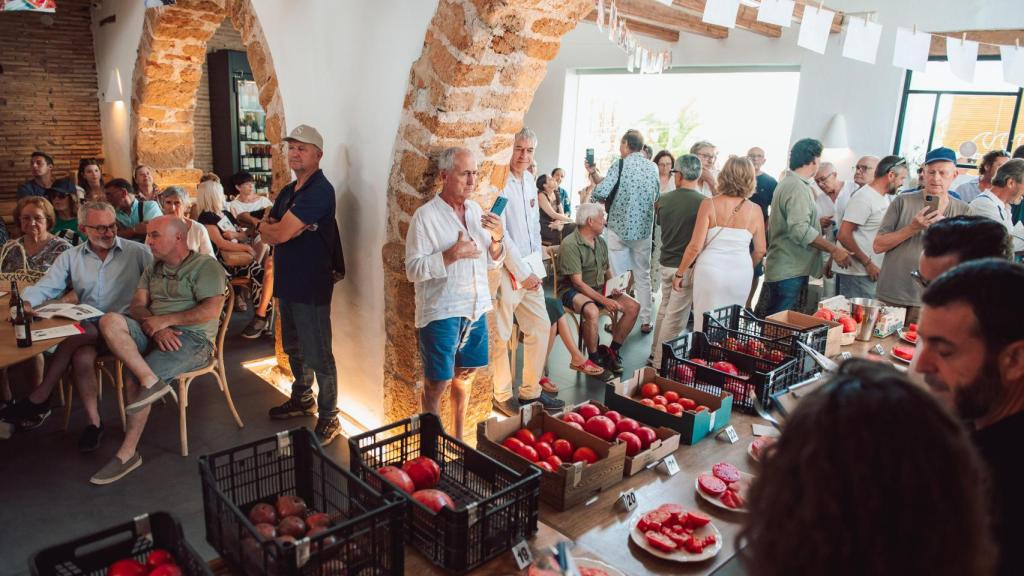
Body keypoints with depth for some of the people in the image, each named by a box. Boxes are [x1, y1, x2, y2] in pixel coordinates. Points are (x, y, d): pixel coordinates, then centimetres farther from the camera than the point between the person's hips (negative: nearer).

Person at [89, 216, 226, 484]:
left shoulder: (205, 266, -2)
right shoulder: (153, 268, 20)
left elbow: (211, 311, -15)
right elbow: (137, 306, 9)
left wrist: (165, 320, -14)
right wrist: (155, 327, -13)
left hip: (193, 338, -6)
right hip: (153, 332, 7)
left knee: (133, 375, -21)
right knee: (109, 321, -19)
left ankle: (128, 452, -7)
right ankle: (151, 381, -28)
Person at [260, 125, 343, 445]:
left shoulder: (319, 190, -17)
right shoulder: (288, 191, 14)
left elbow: (280, 234, -21)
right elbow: (264, 230, 10)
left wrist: (271, 228, 1)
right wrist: (285, 228, -11)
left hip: (310, 286, -9)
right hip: (287, 282, 9)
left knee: (318, 355, -2)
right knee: (294, 348, 22)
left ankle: (328, 418, 9)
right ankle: (302, 399, 40)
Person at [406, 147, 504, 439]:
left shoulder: (476, 210, 8)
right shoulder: (425, 216, -11)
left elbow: (492, 262, 11)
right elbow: (413, 269, -15)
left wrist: (497, 238, -8)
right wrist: (453, 254, -23)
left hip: (476, 309, 6)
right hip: (440, 313, -6)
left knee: (465, 376, 17)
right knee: (437, 383, 5)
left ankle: (459, 438, 34)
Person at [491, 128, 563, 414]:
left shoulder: (529, 180, 11)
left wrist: (537, 264, 8)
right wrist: (523, 273, -13)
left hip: (530, 269, 8)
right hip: (506, 270, -8)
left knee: (540, 327, 14)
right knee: (501, 336, 2)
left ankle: (531, 390, 28)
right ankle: (502, 396, 18)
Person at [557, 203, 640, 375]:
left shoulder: (601, 242, 10)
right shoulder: (570, 244, -16)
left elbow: (607, 270, 21)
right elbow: (578, 283, -20)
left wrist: (613, 287, -2)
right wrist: (604, 300, -25)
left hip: (600, 289, 8)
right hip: (573, 290, -8)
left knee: (633, 306, -9)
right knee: (592, 311, -38)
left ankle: (612, 351, 1)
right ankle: (594, 359, -18)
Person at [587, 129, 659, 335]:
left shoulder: (620, 166, -11)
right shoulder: (653, 168, 3)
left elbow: (600, 192, -20)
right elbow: (655, 197, 13)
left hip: (619, 227, -4)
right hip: (644, 228, 4)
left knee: (614, 275, 8)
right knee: (643, 275, 14)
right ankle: (645, 321, 18)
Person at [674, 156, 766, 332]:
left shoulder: (709, 204, -8)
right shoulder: (755, 210, -2)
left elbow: (695, 246, -10)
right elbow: (760, 250, 6)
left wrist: (679, 273, 2)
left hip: (711, 270, -2)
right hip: (741, 273, 2)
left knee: (705, 324, 10)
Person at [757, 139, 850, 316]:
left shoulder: (787, 182, 17)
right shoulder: (798, 188, -16)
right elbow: (801, 230, -27)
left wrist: (819, 223, 34)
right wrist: (834, 249, -24)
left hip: (781, 267, 10)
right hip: (789, 272, -10)